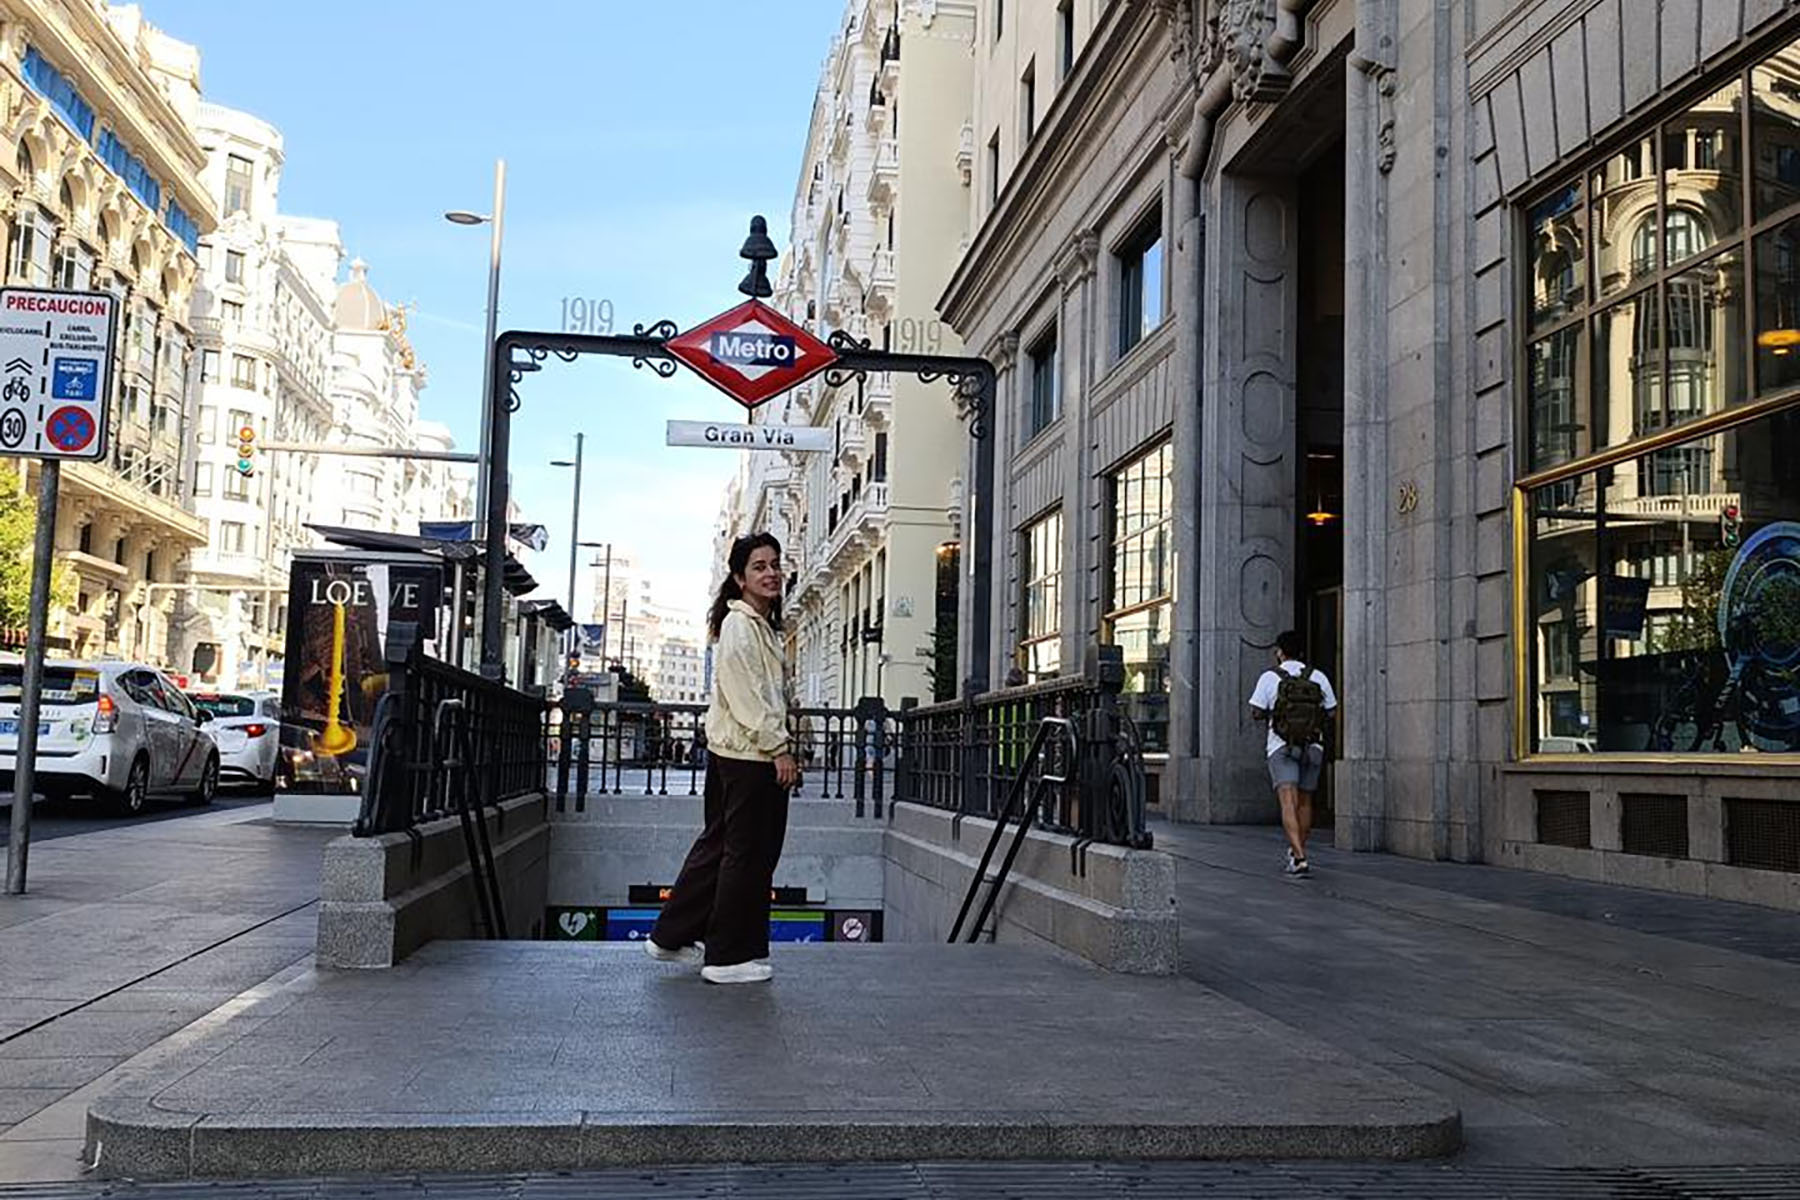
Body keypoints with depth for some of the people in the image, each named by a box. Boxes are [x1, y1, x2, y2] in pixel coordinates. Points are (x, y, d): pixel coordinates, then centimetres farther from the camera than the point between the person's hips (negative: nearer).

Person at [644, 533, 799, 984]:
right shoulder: (739, 625, -12)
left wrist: (781, 748, 15)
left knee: (719, 844, 17)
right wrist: (779, 749, -18)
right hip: (750, 755, -10)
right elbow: (746, 697, -19)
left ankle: (672, 937, 26)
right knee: (750, 854, -2)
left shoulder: (762, 625, 19)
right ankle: (729, 956, 7)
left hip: (732, 755, 10)